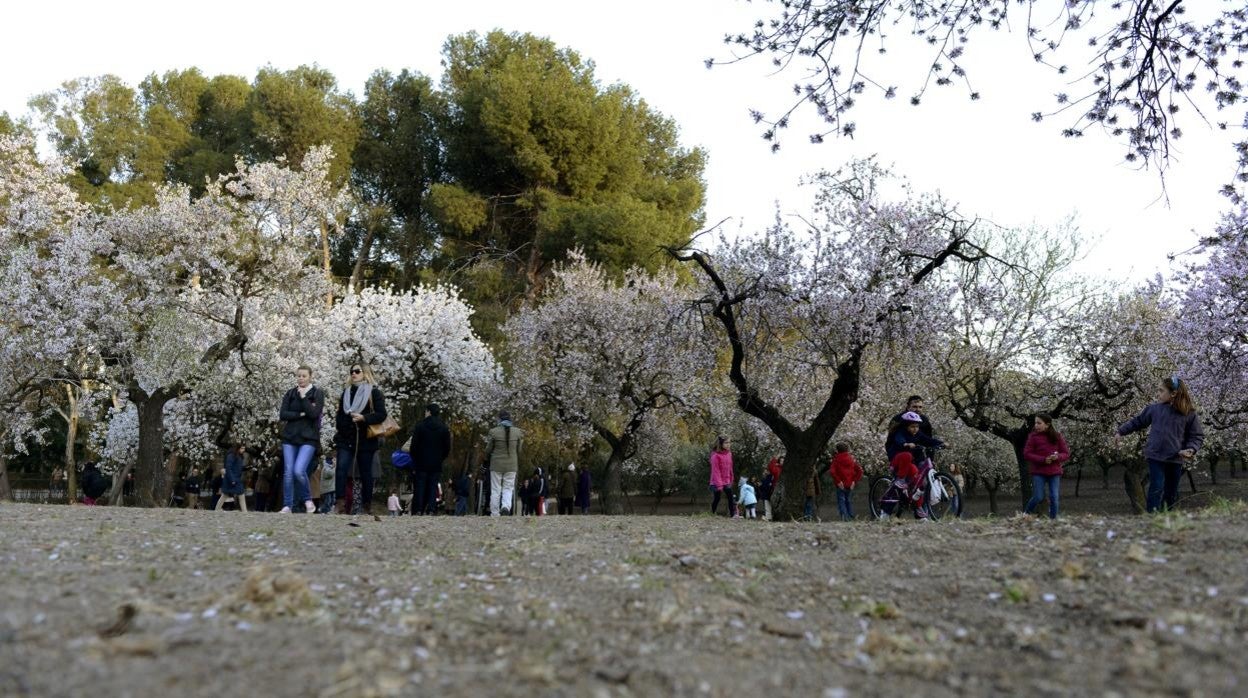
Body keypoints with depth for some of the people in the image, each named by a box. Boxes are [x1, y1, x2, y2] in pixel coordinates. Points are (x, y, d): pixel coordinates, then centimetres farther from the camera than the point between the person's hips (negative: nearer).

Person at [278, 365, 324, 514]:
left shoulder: (318, 394, 1)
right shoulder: (290, 393, 9)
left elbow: (314, 414, -12)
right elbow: (283, 414, 0)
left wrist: (303, 397, -14)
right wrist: (301, 414, -11)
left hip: (308, 439, -3)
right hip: (289, 437, 3)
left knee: (298, 470, -17)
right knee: (288, 472, -1)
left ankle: (308, 500, 4)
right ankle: (287, 506, 7)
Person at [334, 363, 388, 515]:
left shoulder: (374, 392, -1)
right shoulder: (346, 391, 16)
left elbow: (381, 415, -9)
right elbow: (340, 413, 23)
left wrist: (363, 418, -21)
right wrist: (338, 430, 11)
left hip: (365, 440, -4)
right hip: (346, 439, 4)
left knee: (365, 473, 3)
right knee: (341, 470, -12)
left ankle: (366, 506, 11)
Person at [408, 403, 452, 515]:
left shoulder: (420, 426, -4)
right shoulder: (444, 428, 5)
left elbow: (414, 446, -5)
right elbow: (447, 448, 6)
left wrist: (414, 460, 6)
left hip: (421, 463, -2)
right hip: (436, 464, 2)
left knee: (419, 486, 2)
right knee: (432, 487, 3)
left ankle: (418, 510, -3)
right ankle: (429, 510, -6)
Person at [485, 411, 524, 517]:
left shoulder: (493, 432, -9)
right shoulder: (518, 432, -3)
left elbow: (488, 450, -1)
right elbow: (519, 450, 3)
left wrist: (487, 458, 19)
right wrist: (518, 464, 18)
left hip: (496, 465, -1)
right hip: (512, 465, 1)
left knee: (495, 491, 7)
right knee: (508, 489, 9)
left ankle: (494, 514, 8)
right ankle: (506, 507, -16)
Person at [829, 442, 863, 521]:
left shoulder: (836, 459, -4)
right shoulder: (852, 458, 7)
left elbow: (832, 471, -18)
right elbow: (859, 470, 2)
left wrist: (838, 481, -12)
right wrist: (854, 481, 3)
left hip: (841, 485, -4)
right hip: (850, 485, 4)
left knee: (841, 501, -2)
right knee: (849, 501, 13)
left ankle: (844, 517, -17)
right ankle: (851, 518, 11)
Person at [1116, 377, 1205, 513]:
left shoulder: (1189, 413, -4)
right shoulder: (1154, 408, -1)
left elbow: (1197, 436, 1)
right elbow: (1137, 422, 13)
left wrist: (1190, 449, -16)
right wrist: (1121, 432, 13)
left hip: (1176, 458, 1)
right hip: (1156, 456, -1)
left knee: (1171, 493, 11)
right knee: (1156, 489, -11)